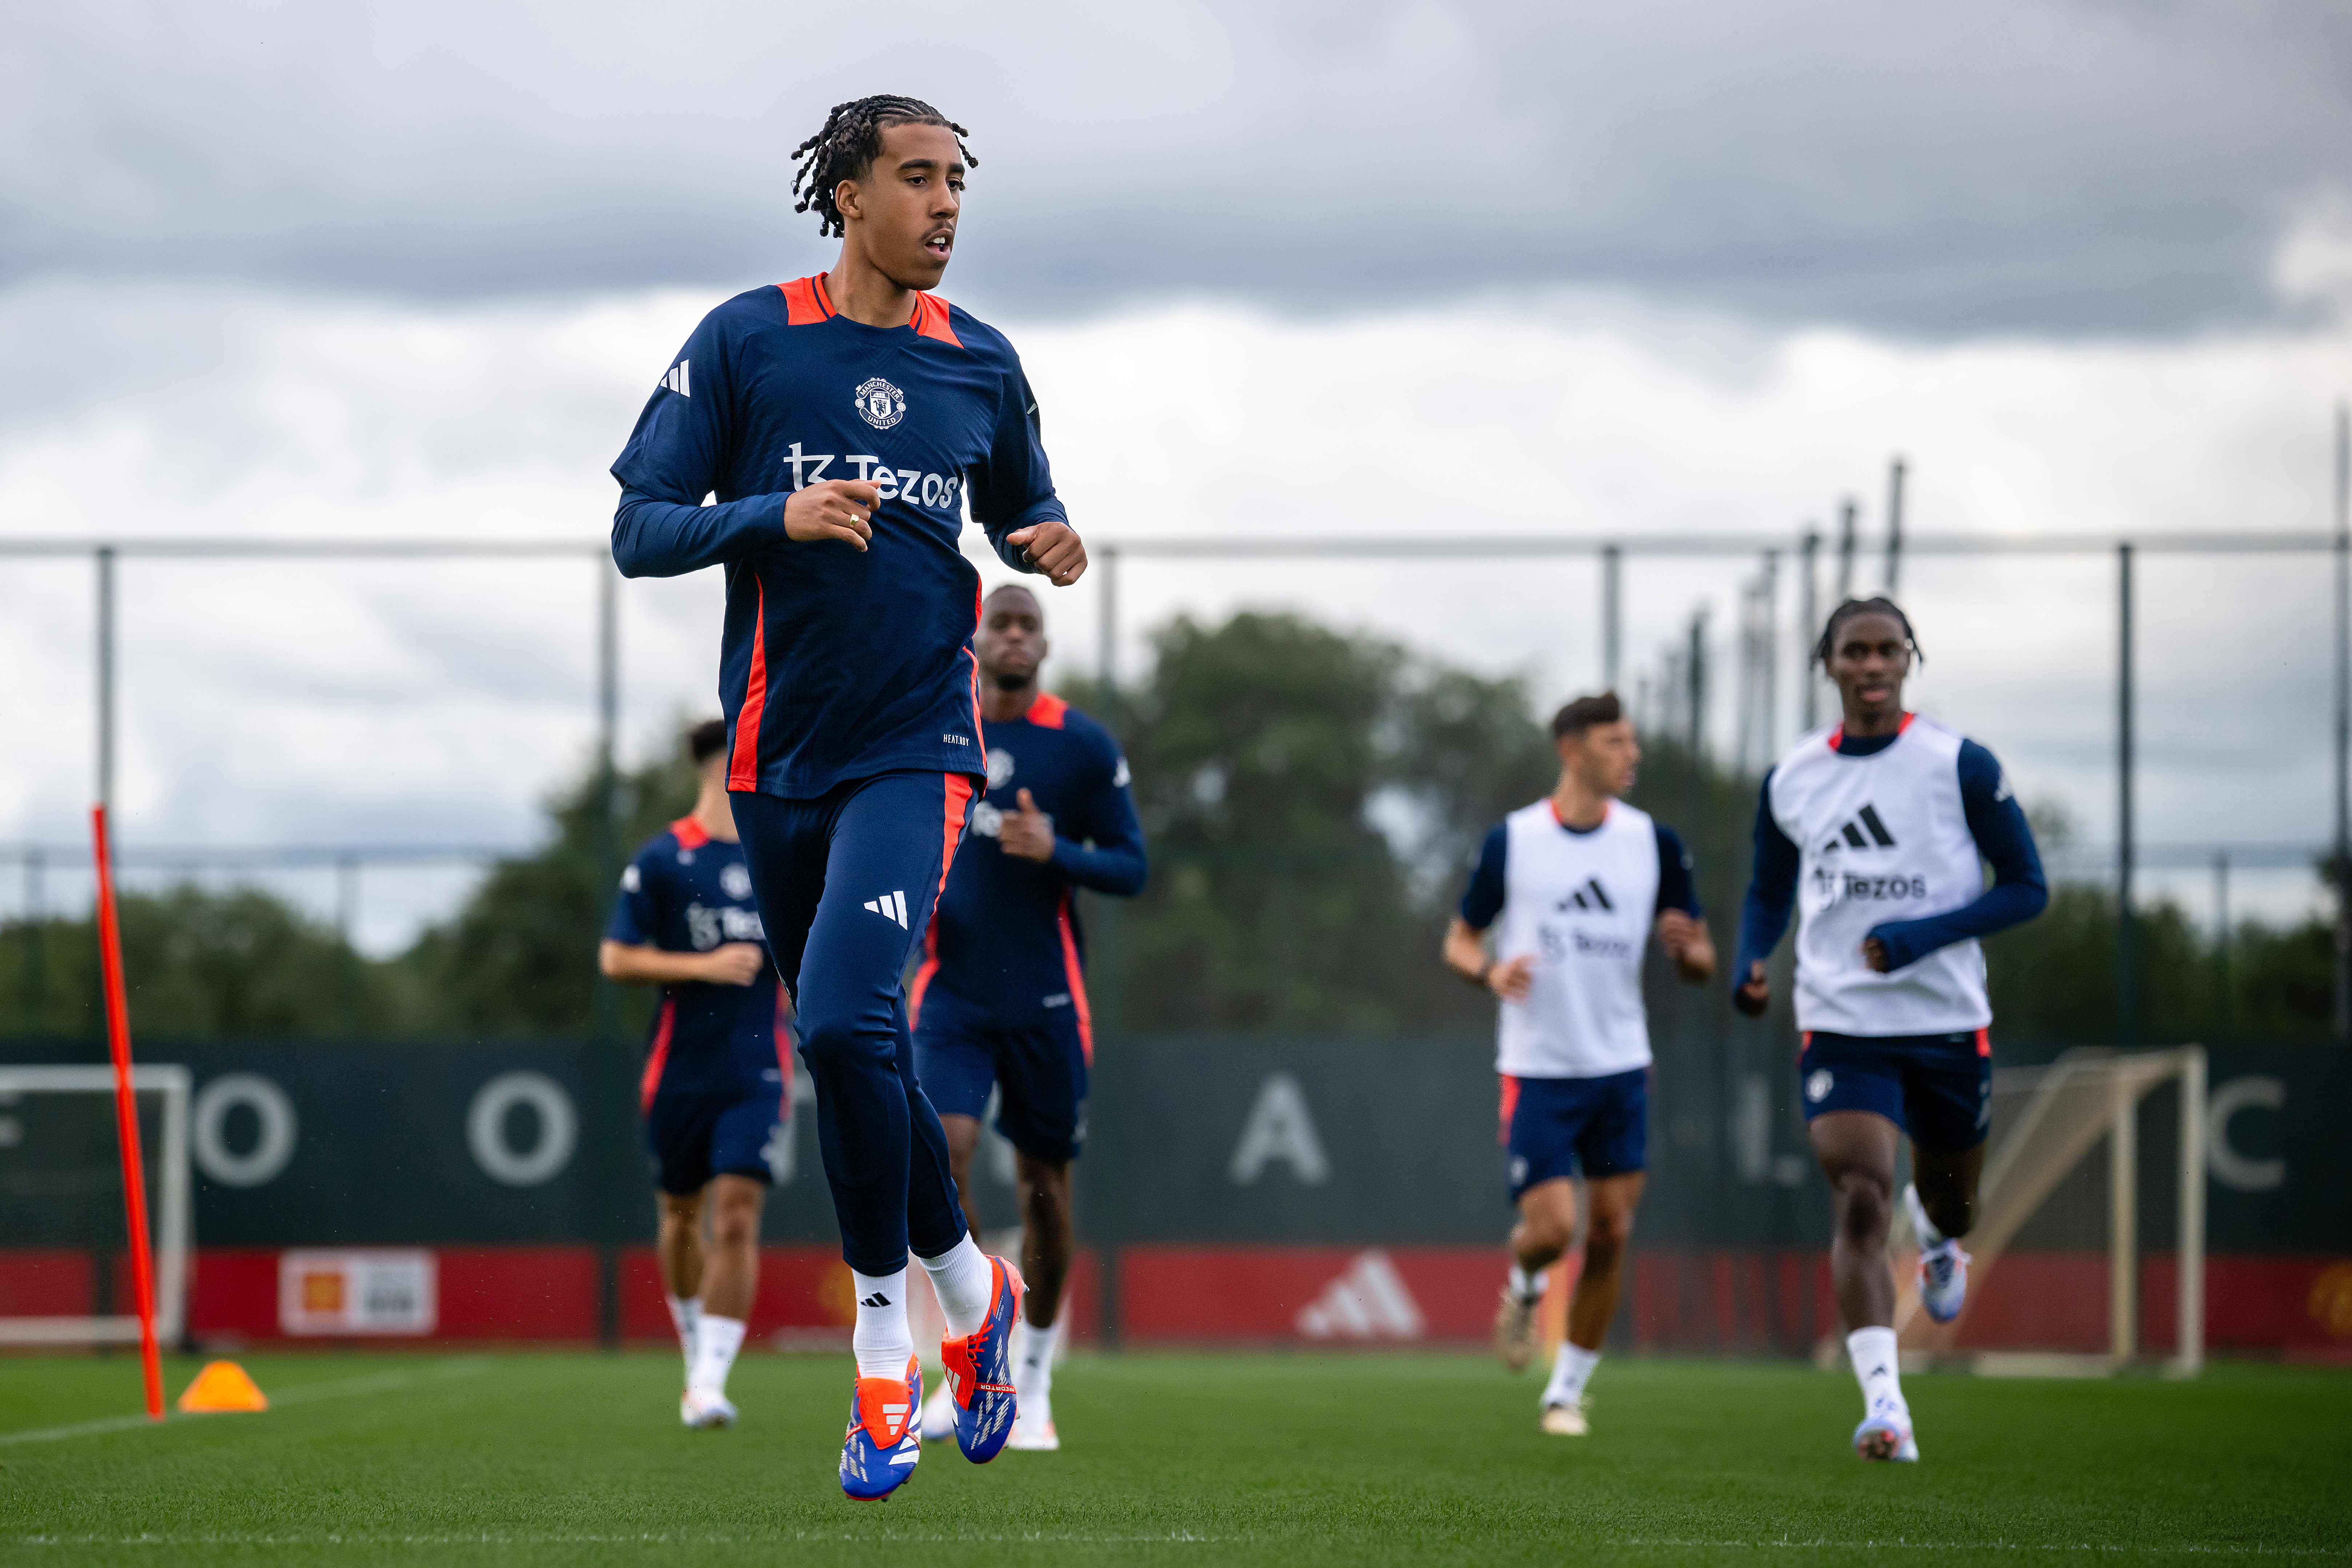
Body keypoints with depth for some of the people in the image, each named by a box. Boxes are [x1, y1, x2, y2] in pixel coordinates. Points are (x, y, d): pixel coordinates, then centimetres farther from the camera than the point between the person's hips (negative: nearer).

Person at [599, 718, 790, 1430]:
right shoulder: (663, 859, -4)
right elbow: (615, 959, -6)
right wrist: (705, 967, -15)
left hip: (757, 1074, 1)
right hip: (680, 1071, -1)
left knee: (738, 1217, -12)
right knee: (682, 1215, 11)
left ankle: (710, 1382, -13)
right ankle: (698, 1353, 34)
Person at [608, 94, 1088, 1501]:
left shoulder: (982, 365, 6)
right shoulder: (746, 342, 0)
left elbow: (1020, 507, 22)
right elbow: (639, 531, -3)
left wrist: (1051, 546, -2)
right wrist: (778, 516, -19)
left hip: (915, 749, -2)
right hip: (781, 756, 2)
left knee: (845, 1024, -21)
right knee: (855, 1055, 10)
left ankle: (884, 1349, -10)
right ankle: (970, 1288, 31)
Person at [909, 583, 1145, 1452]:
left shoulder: (1084, 745, 0)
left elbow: (1130, 868, -1)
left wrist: (1055, 852, -19)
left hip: (1047, 1003, 0)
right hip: (954, 994, 0)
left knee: (1044, 1181, 5)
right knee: (945, 1147, -19)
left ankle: (1031, 1381, 20)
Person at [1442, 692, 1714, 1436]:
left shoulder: (1653, 842, 3)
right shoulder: (1513, 840, -2)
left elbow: (1701, 962, 8)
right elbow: (1459, 940, 7)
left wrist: (1687, 948, -17)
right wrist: (1491, 971, -15)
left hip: (1621, 1067, 3)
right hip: (1537, 1068, -3)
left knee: (1610, 1235, 0)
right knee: (1552, 1227, -13)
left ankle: (1566, 1393, 14)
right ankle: (1524, 1288, 24)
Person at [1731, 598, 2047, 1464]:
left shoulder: (1960, 765, -4)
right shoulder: (1790, 780, 5)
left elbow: (2028, 887, -3)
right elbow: (1769, 893, 20)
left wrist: (1924, 935, -17)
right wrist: (1749, 965, -2)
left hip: (1949, 1024, 0)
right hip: (1841, 1026, 0)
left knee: (1951, 1198, 18)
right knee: (1860, 1201, -18)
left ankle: (1936, 1232, 58)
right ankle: (1883, 1404, -24)